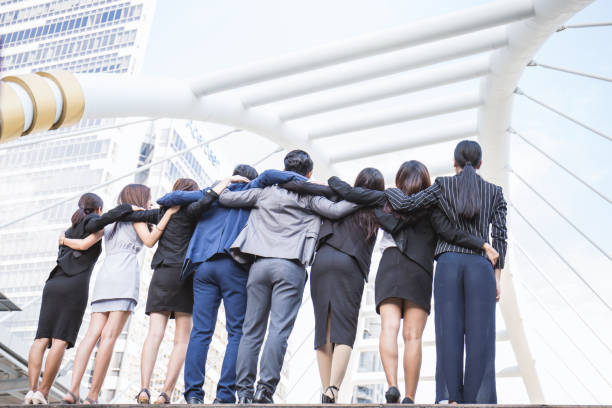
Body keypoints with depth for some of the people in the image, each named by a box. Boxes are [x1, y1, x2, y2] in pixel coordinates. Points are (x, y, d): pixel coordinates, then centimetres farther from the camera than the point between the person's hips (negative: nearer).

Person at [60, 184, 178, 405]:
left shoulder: (109, 223, 28)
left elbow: (84, 244, 18)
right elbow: (149, 240, -2)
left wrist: (65, 240, 38)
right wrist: (168, 214, 1)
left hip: (104, 278, 6)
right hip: (125, 274, -6)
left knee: (93, 334, -3)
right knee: (109, 335, -11)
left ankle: (73, 389, -16)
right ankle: (93, 395, -15)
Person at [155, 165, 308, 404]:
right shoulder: (250, 191, 15)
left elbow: (179, 196, 14)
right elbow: (267, 177, -4)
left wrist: (161, 202, 34)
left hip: (203, 265, 4)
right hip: (233, 265, -4)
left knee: (200, 331, 1)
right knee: (237, 332, -1)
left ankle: (193, 393, -5)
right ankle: (225, 396, -8)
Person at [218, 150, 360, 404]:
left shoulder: (265, 192, 16)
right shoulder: (308, 196, 7)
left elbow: (225, 198, 16)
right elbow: (336, 211, -6)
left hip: (259, 264, 3)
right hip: (290, 266, -3)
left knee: (252, 329, 5)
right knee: (279, 330, -7)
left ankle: (244, 391, 3)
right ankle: (265, 390, -14)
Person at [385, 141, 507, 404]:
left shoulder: (442, 186, 9)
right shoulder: (494, 192, 13)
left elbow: (404, 204, 0)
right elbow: (500, 236, 7)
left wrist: (390, 191, 21)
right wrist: (497, 277, 8)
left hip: (448, 263, 0)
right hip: (480, 264, 0)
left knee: (449, 332, -1)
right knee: (479, 334, -1)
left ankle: (450, 398, -6)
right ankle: (477, 399, -4)